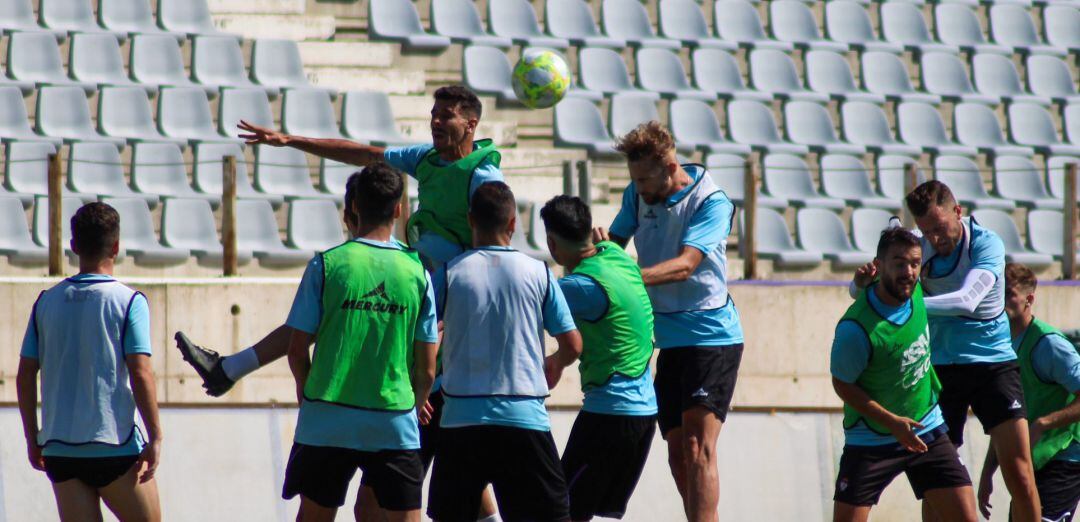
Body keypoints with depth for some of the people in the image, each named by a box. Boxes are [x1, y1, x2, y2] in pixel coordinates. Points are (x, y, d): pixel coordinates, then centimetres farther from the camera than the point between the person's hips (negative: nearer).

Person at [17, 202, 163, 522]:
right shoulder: (129, 302, -7)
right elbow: (140, 374, -14)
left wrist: (32, 437, 16)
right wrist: (155, 438, -9)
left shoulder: (48, 302, 6)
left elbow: (25, 375, 8)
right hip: (116, 447, -4)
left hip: (59, 448, 4)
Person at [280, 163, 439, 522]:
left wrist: (305, 389, 19)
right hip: (395, 424, 0)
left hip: (327, 421, 0)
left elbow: (297, 349, -2)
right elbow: (427, 369, 3)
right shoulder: (416, 272, 0)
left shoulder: (326, 264, -4)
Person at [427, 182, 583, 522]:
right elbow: (572, 345, 3)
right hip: (525, 416, 0)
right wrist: (555, 364, 26)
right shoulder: (538, 273, 0)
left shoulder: (448, 274, -2)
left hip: (461, 419, 0)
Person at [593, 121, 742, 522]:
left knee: (698, 447, -17)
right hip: (669, 339, 7)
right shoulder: (638, 195, 5)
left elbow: (685, 264, -25)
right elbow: (617, 241, 11)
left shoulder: (712, 203, -15)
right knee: (678, 453, 8)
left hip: (711, 335, -7)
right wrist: (601, 245, -14)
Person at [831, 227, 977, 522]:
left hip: (925, 429, 5)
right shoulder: (855, 328, -26)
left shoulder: (915, 290, -8)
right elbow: (843, 385, -14)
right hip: (871, 440, -5)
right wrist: (892, 423, -20)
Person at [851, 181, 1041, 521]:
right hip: (940, 366, 3)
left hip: (992, 362, -3)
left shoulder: (986, 245, -14)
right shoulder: (918, 246, -2)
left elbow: (967, 300, -30)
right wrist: (863, 281, -24)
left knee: (1019, 474, -10)